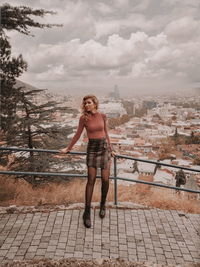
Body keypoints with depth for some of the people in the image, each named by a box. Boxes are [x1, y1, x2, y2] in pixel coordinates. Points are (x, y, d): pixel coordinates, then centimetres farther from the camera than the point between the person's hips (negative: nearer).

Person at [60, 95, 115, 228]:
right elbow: (78, 135, 6)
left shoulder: (103, 116, 1)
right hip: (92, 148, -2)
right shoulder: (83, 118, -4)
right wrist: (68, 148, 11)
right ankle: (87, 212, 4)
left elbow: (106, 133, 11)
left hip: (104, 147, 2)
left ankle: (103, 205, 26)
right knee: (91, 180, -4)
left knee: (105, 179, 2)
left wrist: (110, 149, 15)